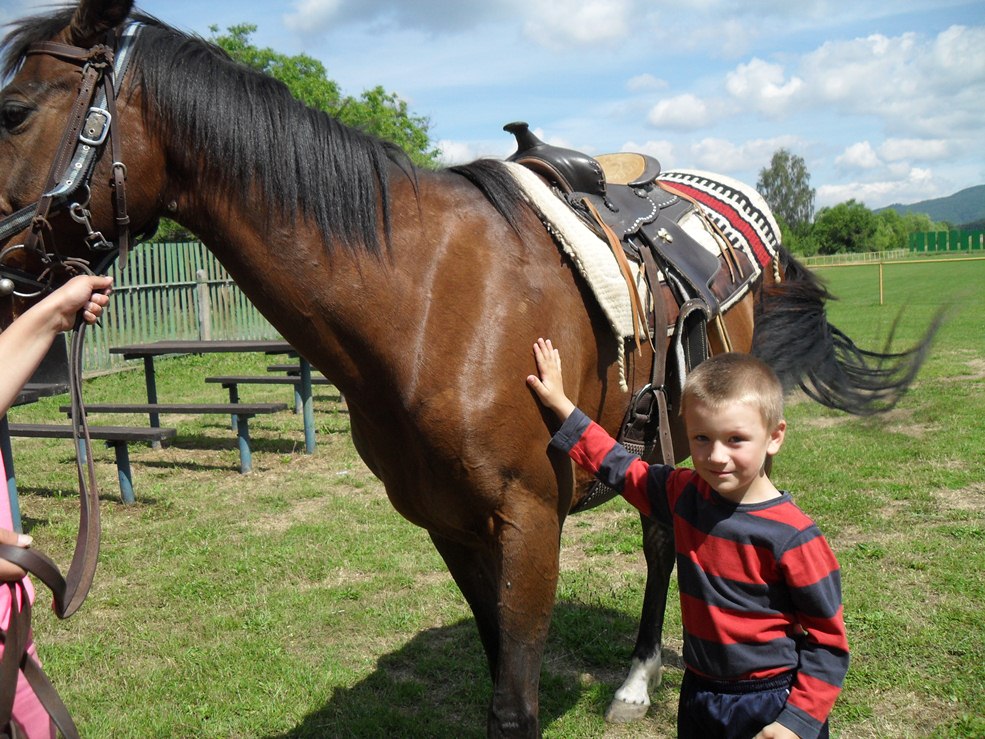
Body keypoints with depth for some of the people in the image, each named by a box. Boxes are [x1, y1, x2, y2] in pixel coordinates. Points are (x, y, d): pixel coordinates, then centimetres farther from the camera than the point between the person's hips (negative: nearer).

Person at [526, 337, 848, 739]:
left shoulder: (793, 537, -21)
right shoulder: (685, 495, -5)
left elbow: (827, 640, -14)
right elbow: (618, 465, 7)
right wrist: (560, 404, 6)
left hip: (771, 706, -5)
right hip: (698, 697, 5)